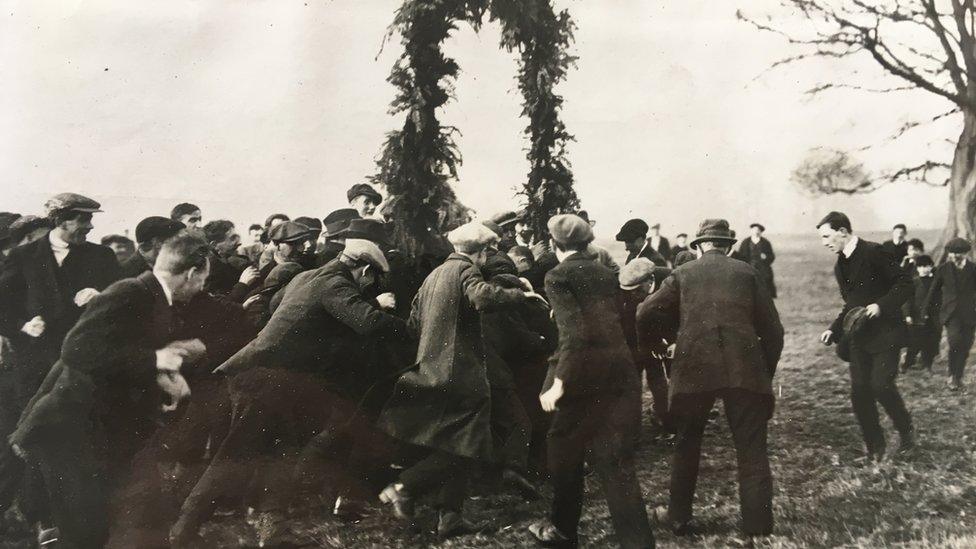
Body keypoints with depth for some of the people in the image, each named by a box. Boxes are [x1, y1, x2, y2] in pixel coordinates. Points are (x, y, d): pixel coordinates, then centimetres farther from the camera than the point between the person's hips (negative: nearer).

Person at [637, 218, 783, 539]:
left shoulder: (683, 275, 14)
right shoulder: (747, 273, 15)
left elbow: (645, 317, 3)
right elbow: (773, 330, 10)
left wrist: (658, 345, 22)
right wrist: (766, 373, 20)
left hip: (693, 369, 1)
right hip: (745, 369, -1)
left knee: (687, 445, 19)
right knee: (752, 451, 4)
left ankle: (680, 519, 25)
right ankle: (758, 528, -1)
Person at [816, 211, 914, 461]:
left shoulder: (873, 252, -12)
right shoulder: (840, 265, 13)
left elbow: (904, 284, -13)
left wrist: (881, 305, -25)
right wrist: (834, 330, 11)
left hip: (885, 332, -7)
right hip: (859, 337, 7)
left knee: (881, 385, -16)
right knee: (860, 392, 2)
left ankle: (906, 430, 11)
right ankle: (875, 447, 14)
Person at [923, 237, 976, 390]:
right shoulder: (943, 269, 3)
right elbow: (934, 291, 11)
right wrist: (927, 310, 16)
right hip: (950, 313, -1)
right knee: (955, 342, -20)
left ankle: (957, 378, 19)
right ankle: (952, 375, -4)